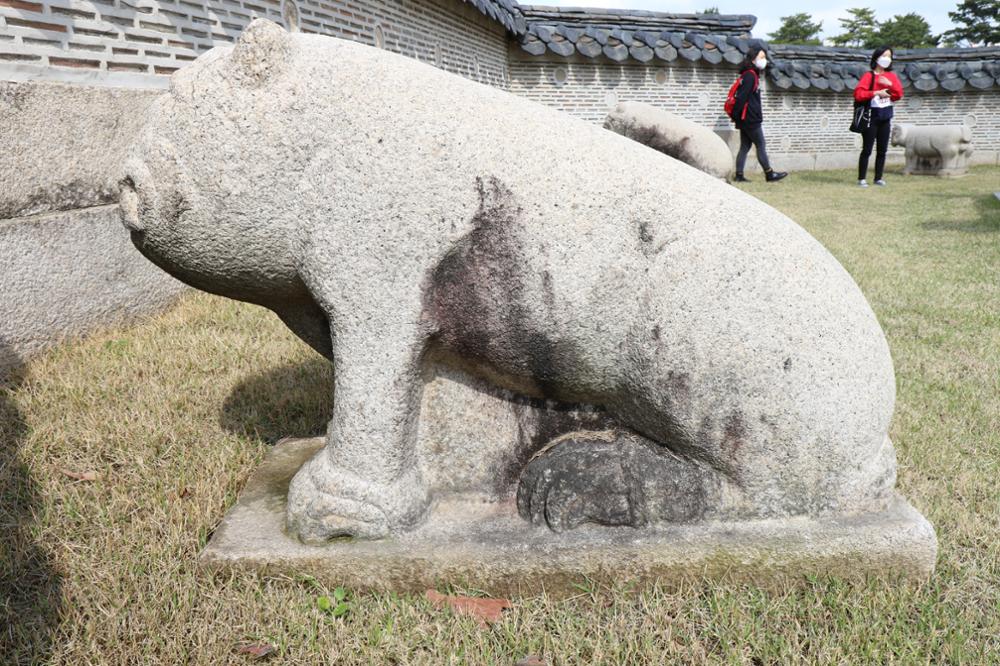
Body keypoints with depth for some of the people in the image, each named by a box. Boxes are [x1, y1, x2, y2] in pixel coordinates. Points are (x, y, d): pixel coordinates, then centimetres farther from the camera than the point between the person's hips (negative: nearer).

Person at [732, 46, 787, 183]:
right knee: (761, 146, -1)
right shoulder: (750, 75, -14)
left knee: (745, 147, 8)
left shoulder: (752, 75, 16)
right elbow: (741, 97, -20)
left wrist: (737, 117, 13)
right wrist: (736, 116, -18)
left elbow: (742, 96, 17)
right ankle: (769, 174, 6)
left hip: (745, 119, 9)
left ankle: (739, 176, 7)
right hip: (750, 119, -9)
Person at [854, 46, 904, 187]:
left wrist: (890, 84, -11)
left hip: (886, 117, 5)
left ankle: (879, 178, 13)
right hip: (871, 116, -5)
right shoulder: (869, 76, -6)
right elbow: (858, 94, -17)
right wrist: (876, 92, -20)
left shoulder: (892, 76, 9)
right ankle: (862, 178, 0)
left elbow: (899, 95, 4)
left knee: (882, 150, 6)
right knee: (867, 149, -5)